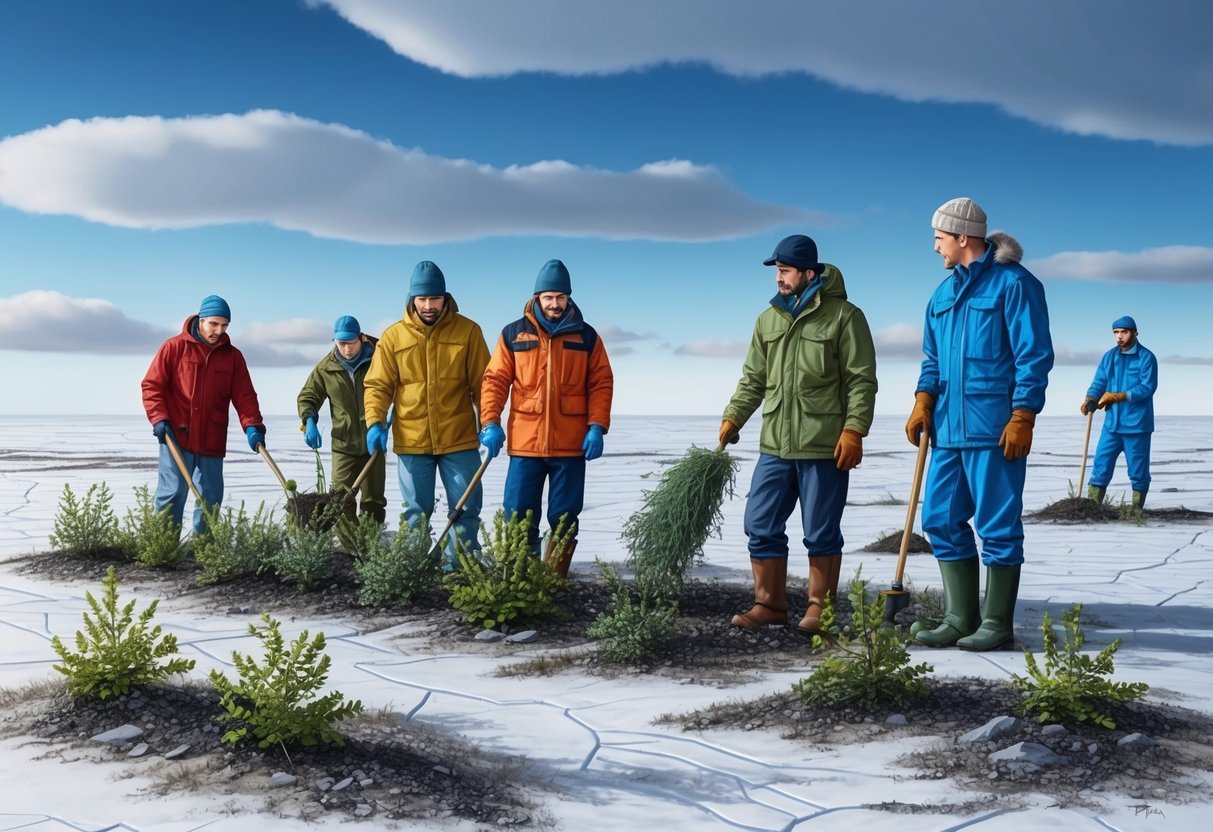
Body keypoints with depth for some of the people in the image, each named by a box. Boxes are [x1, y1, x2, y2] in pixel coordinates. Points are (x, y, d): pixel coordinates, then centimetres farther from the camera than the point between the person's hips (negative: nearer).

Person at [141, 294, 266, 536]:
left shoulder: (232, 356, 8)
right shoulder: (175, 347, -1)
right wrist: (159, 419, -13)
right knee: (173, 494, -3)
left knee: (211, 498, 7)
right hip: (176, 438, -4)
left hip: (212, 442, 4)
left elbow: (245, 396, 4)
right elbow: (152, 385, -1)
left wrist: (252, 426, -11)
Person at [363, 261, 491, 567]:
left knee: (466, 510, 5)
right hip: (411, 442, 1)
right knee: (416, 514, 10)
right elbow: (377, 386, 2)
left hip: (459, 440, 0)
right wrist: (375, 423, -11)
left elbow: (482, 382, 1)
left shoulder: (468, 330, -1)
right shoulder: (393, 336, 1)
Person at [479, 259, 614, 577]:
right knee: (519, 518, 2)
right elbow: (495, 380, 3)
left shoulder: (586, 336, 6)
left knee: (565, 520, 7)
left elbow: (601, 384, 5)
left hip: (570, 446, 1)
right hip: (525, 443, 0)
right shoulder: (514, 334, 5)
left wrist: (597, 427, -6)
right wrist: (490, 422, -9)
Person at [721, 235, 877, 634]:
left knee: (822, 534, 4)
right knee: (761, 527, 7)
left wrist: (854, 429, -15)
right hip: (774, 446, 6)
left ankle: (819, 609, 18)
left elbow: (862, 380, -6)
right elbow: (753, 379, 17)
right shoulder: (768, 320, 13)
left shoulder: (843, 316, -4)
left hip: (825, 448, -5)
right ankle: (769, 605, 19)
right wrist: (733, 417, 6)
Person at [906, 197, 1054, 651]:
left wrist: (1022, 418, -15)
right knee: (942, 520, 8)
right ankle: (961, 618, 18)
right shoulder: (943, 293, 16)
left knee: (997, 525, -1)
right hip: (948, 428, 8)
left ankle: (998, 624, 10)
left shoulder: (1013, 283, -6)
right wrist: (924, 400, 5)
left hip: (994, 429, -8)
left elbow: (1034, 356, -9)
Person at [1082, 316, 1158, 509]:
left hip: (1137, 425, -4)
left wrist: (1120, 396, -23)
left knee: (1138, 471, 4)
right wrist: (1090, 399, -15)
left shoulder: (1146, 357, -5)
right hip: (1112, 423, 5)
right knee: (1100, 466, 1)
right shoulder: (1109, 357, 11)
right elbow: (1098, 383, 6)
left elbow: (1148, 387, -14)